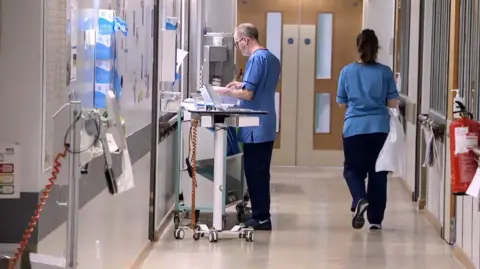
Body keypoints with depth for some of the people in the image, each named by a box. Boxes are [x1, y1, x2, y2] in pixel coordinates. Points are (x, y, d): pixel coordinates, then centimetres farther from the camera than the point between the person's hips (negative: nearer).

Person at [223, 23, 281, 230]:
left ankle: (261, 218, 0)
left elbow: (248, 94, -19)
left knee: (255, 173, -3)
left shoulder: (256, 59, -15)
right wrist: (240, 84, 17)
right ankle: (262, 215, 16)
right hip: (267, 126, 9)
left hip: (255, 128, -9)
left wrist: (227, 92, -5)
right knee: (261, 172, 13)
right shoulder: (272, 59, 13)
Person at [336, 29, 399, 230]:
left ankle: (360, 199, -18)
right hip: (380, 128, 0)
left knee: (353, 169, 11)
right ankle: (375, 219, 10)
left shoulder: (347, 72, -2)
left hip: (354, 128, 0)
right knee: (378, 172, 9)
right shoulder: (385, 72, -3)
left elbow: (341, 103, 6)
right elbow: (393, 103, 0)